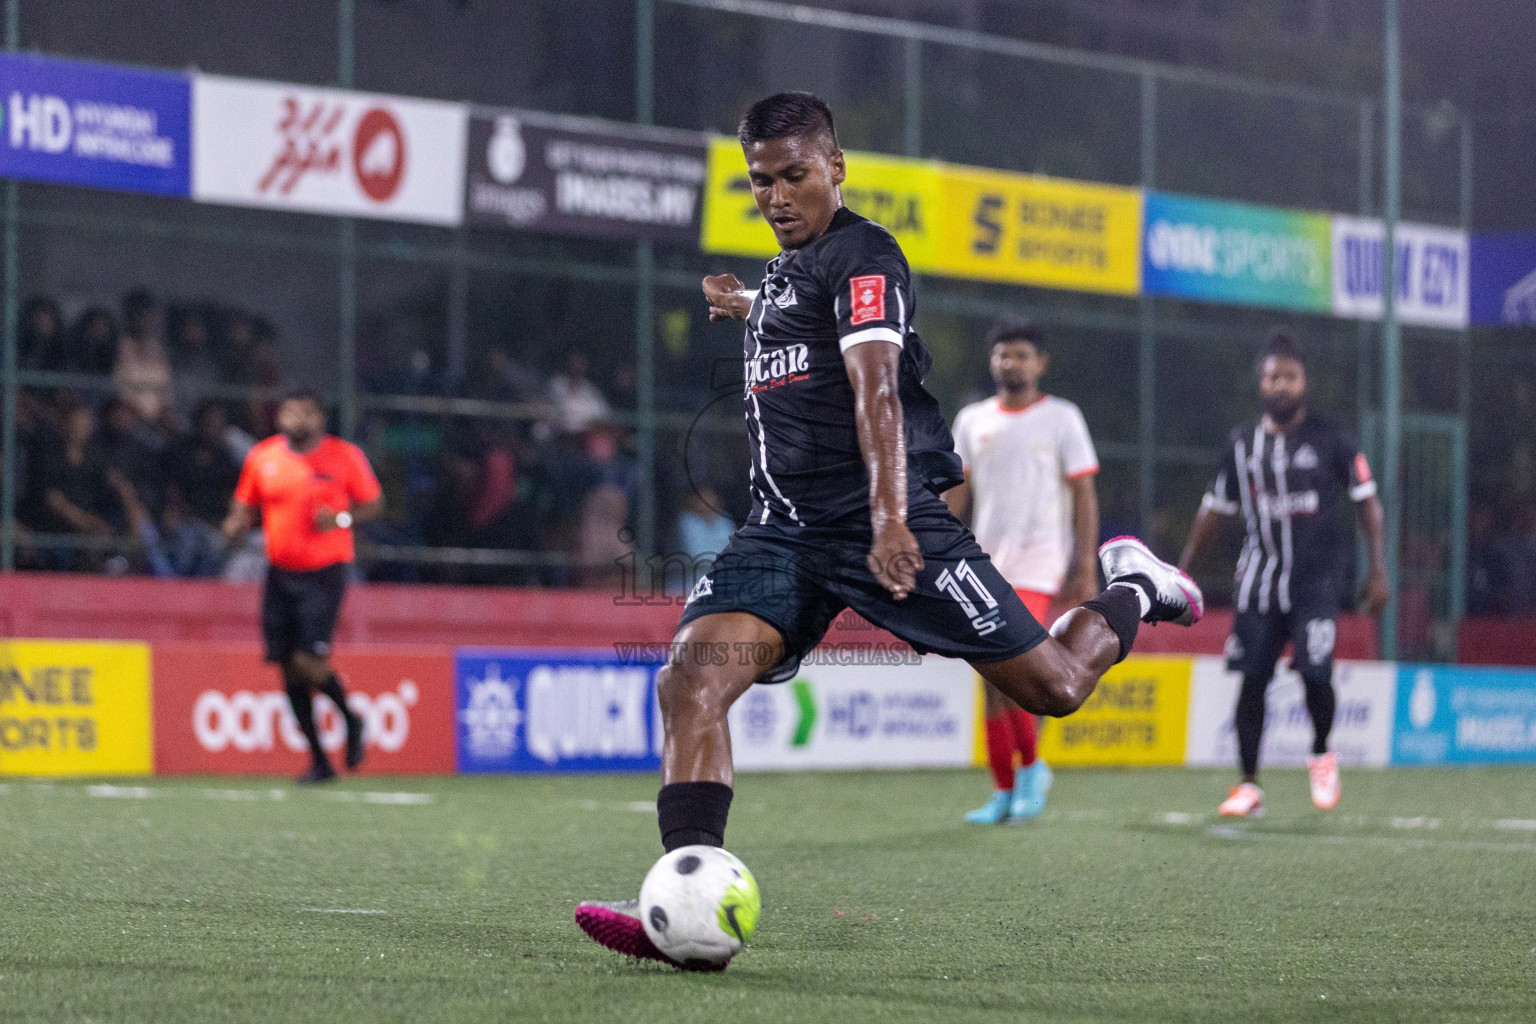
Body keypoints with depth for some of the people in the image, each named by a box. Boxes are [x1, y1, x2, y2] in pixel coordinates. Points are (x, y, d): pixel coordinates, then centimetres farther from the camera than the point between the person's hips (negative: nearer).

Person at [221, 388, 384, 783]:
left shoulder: (345, 456, -4)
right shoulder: (261, 457, 4)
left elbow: (374, 504, 4)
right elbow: (245, 507, 14)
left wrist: (341, 518, -15)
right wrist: (235, 527, -8)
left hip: (325, 572, -4)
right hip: (280, 572, 4)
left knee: (309, 661, -17)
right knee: (288, 667, 3)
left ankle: (351, 720, 13)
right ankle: (319, 761, 15)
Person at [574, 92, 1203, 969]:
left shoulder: (861, 253, -6)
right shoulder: (788, 268, 20)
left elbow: (876, 387, -21)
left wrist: (890, 520, -33)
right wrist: (755, 310, 56)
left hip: (885, 524, -7)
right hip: (785, 532, 7)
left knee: (1052, 687, -4)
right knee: (692, 678, -20)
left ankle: (1132, 592, 30)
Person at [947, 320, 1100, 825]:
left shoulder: (1062, 418, 2)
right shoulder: (972, 420, 13)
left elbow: (1084, 495, 0)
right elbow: (955, 494, 14)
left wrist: (1086, 569, -7)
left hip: (1037, 558, -4)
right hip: (985, 561, 4)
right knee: (994, 680, 3)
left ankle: (1032, 767, -2)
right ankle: (1005, 791, 9)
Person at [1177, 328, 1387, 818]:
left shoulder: (1331, 439, 0)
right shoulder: (1243, 443, 9)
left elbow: (1367, 501, 3)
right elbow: (1216, 508, 16)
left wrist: (1377, 570, -4)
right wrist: (1182, 570, 14)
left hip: (1316, 577, -3)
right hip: (1260, 575, 3)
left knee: (1315, 672, -17)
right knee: (1252, 680, -3)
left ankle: (1321, 756, 12)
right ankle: (1249, 786, 6)